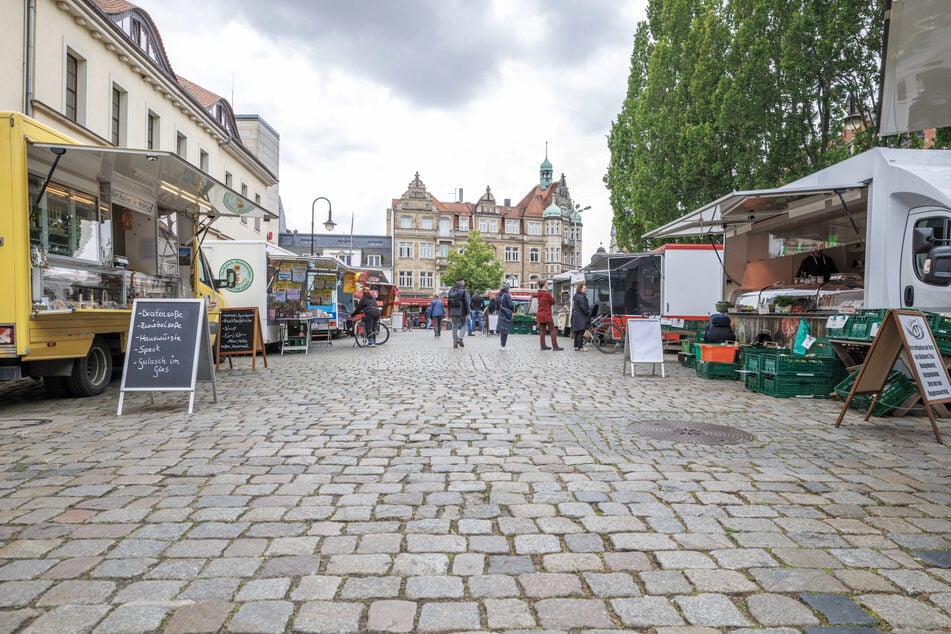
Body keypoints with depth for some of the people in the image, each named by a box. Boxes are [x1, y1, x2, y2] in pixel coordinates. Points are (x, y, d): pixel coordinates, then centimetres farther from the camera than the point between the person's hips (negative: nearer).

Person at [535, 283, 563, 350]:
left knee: (542, 330, 9)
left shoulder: (539, 294, 8)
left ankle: (543, 346, 10)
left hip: (540, 314, 8)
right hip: (546, 315, -8)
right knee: (553, 330, -3)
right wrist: (551, 296, 10)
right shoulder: (546, 293, -16)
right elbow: (553, 302, -6)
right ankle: (555, 346, -6)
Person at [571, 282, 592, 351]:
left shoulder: (576, 296, 17)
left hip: (575, 316, 10)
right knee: (581, 332, -7)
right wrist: (589, 313, -9)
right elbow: (583, 307, -22)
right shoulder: (581, 297, -16)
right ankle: (580, 347, -7)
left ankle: (576, 346, 19)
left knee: (577, 332, 14)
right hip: (581, 317, -10)